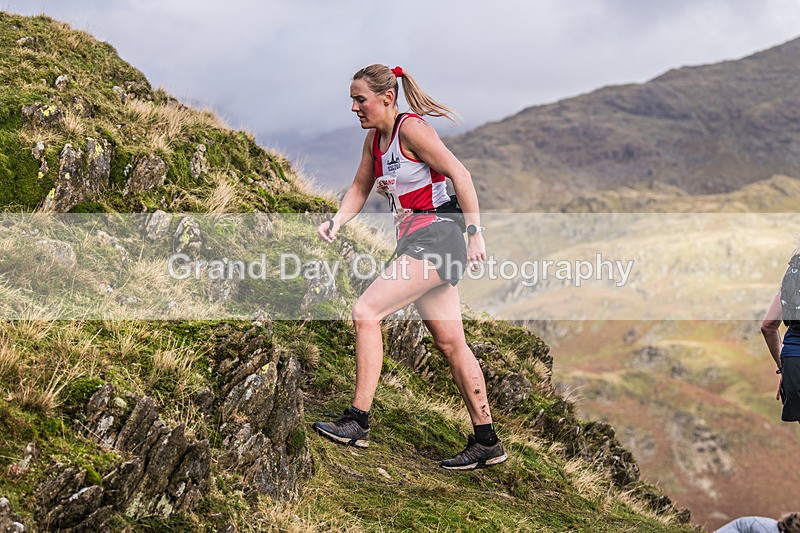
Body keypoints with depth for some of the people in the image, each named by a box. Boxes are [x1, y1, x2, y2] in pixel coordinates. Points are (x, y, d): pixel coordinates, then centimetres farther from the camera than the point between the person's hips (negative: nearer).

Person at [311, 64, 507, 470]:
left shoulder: (411, 129, -13)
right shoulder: (374, 138, 13)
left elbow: (460, 175, -17)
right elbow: (360, 188, 21)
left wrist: (475, 234, -21)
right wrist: (337, 221, 2)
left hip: (435, 237, -9)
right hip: (416, 243, 9)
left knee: (365, 312, -15)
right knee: (450, 343, 9)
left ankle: (357, 422, -13)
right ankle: (486, 443, 15)